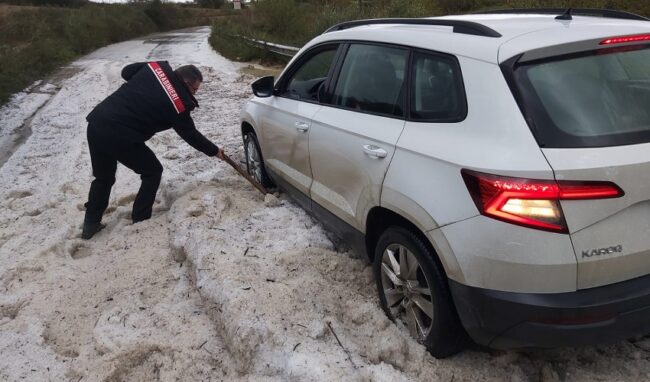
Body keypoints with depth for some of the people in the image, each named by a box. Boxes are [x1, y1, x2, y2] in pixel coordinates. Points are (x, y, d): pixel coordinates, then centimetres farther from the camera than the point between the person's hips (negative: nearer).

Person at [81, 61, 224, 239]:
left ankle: (91, 224, 30)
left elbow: (126, 71, 22)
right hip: (121, 136, -7)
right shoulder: (179, 104, -6)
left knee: (103, 177, 24)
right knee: (152, 172, 15)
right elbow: (191, 135, 8)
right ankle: (140, 221, 18)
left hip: (97, 122, 7)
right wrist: (214, 151, 21)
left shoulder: (157, 67, 7)